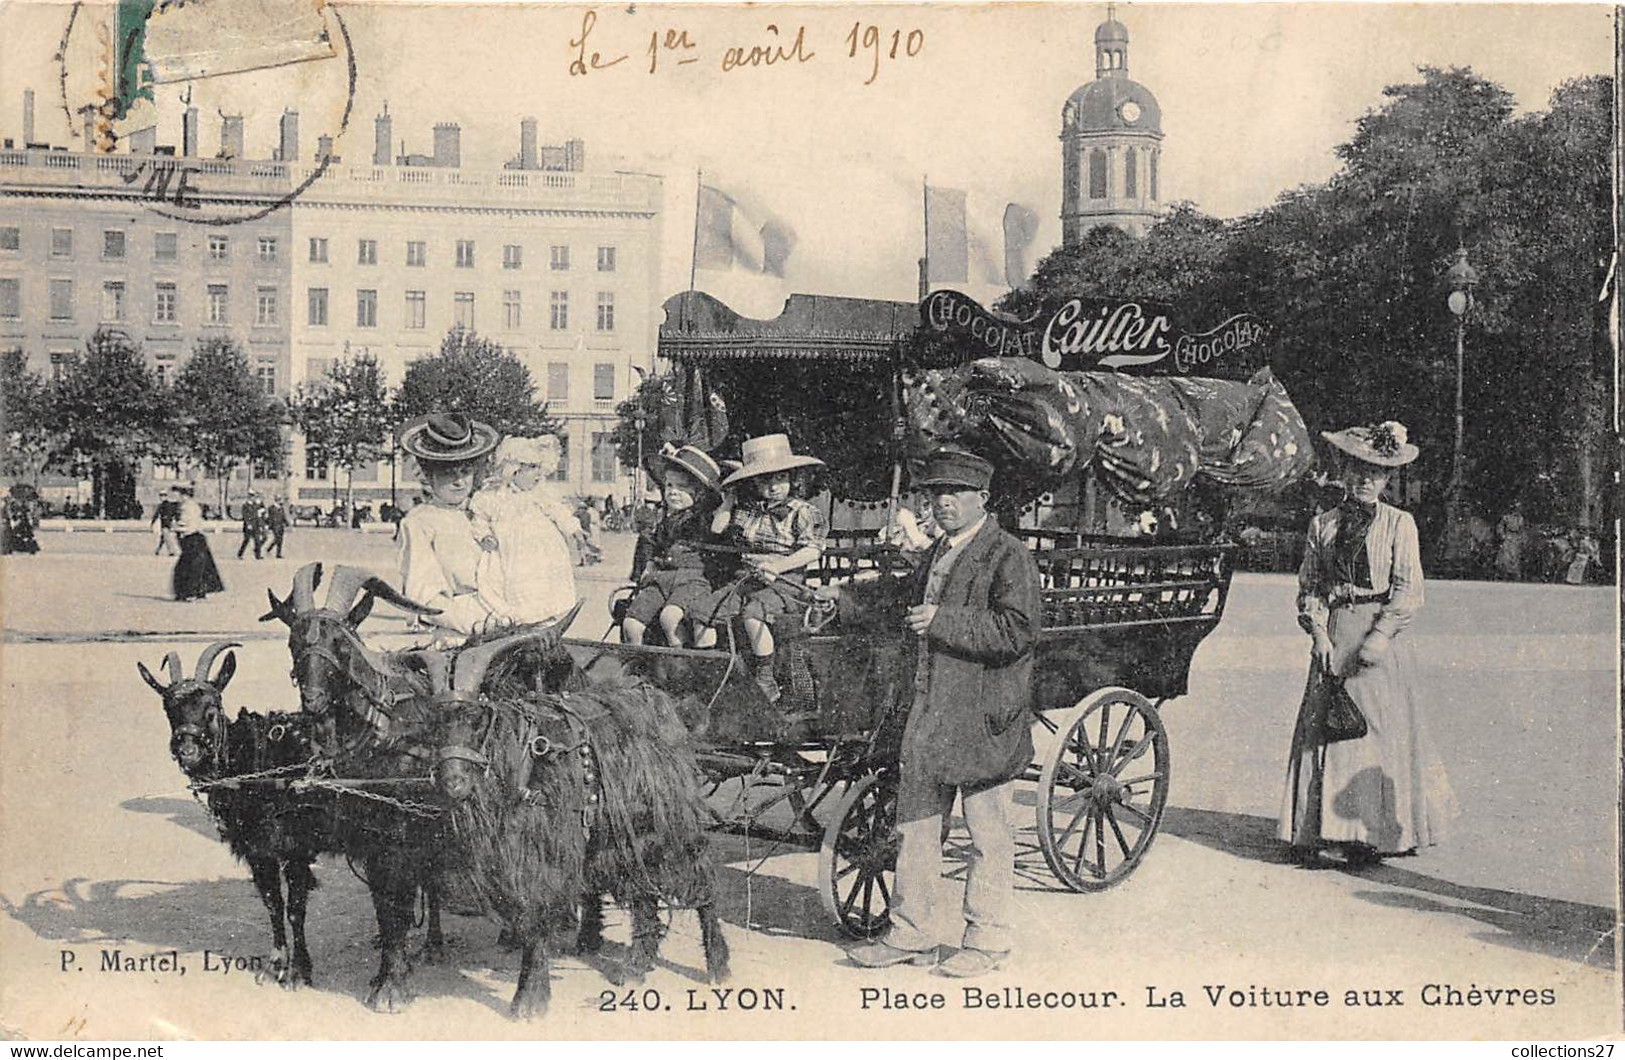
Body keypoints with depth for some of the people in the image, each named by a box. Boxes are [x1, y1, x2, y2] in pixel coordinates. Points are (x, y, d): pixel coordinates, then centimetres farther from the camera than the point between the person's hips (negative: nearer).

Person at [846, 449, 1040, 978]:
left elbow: (1016, 631, -21)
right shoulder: (936, 554, 16)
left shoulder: (1009, 556, -10)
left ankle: (987, 940, 13)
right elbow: (914, 596, 34)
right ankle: (909, 934, 21)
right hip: (929, 713, 8)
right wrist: (877, 593, 19)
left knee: (988, 833, 2)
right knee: (916, 824, 12)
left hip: (984, 717, -8)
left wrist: (941, 620, -22)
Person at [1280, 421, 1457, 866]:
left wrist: (1380, 636, -14)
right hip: (1333, 639, 2)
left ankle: (1375, 833, 2)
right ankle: (1315, 832, 2)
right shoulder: (1322, 525, 10)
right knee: (1324, 730, -1)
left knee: (1381, 729, -3)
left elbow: (1407, 591, -3)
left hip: (1382, 636, -2)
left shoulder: (1399, 524, 2)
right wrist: (1318, 629, -5)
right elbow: (1308, 585, 10)